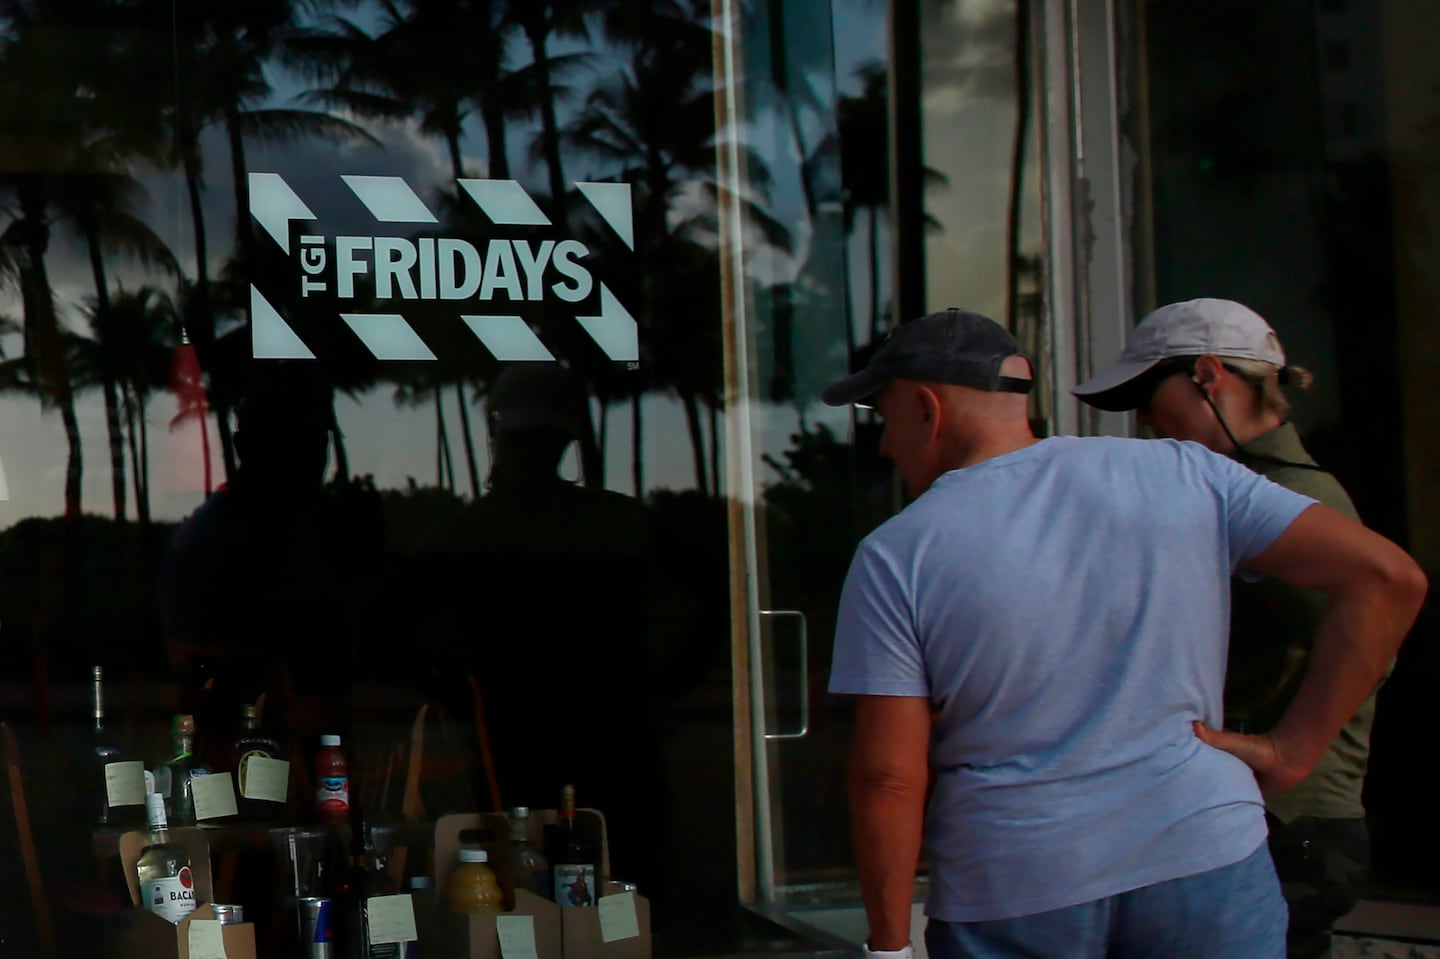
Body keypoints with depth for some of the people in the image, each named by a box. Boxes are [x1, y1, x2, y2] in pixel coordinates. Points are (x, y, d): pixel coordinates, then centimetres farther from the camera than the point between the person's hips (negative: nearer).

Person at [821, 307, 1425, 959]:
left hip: (1008, 894, -1)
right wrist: (1292, 750, -1)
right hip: (1202, 855, 2)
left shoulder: (895, 557, -4)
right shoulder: (1180, 474, 2)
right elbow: (1386, 576, -2)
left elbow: (888, 775, -7)